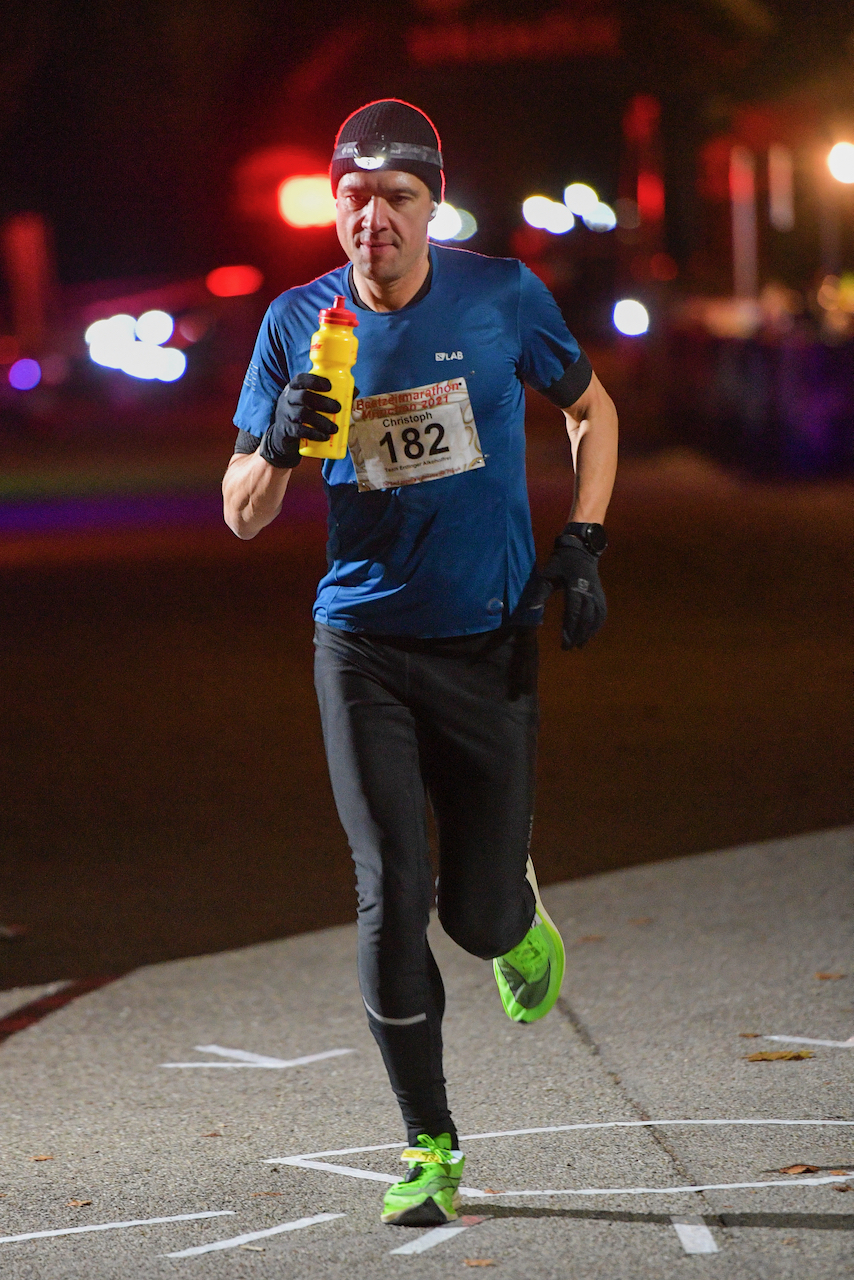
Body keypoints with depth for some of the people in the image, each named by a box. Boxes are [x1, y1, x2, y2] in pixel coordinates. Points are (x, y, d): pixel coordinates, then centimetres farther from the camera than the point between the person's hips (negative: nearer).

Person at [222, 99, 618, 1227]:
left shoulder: (501, 295, -4)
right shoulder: (300, 325, -2)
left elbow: (589, 408, 13)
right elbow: (242, 516, 2)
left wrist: (581, 543, 0)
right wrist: (280, 441, -20)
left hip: (488, 641, 0)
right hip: (364, 643, 0)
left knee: (478, 913, 1)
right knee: (390, 898, -7)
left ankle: (519, 917, 40)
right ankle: (428, 1145, 7)